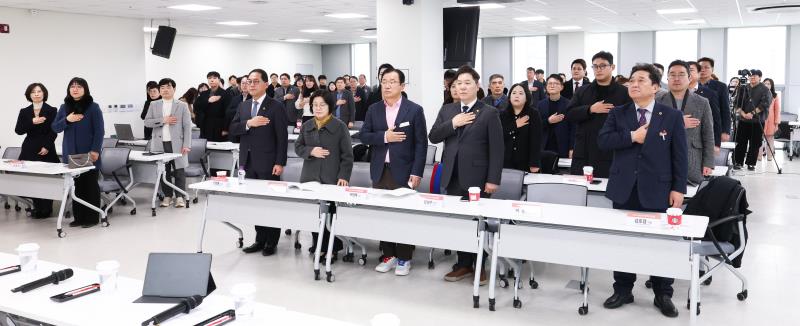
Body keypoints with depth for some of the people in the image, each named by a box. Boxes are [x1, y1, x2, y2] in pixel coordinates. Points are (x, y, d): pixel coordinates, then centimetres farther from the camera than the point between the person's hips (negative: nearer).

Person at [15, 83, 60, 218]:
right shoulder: (24, 112, 12)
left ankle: (45, 209, 3)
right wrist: (32, 122, -13)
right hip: (29, 150, 3)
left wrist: (47, 147, -12)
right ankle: (37, 207, 9)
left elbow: (53, 131, -2)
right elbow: (18, 130, 3)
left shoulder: (51, 111, 2)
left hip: (46, 150, -3)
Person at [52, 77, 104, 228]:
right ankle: (78, 217, 12)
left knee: (90, 185, 3)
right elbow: (55, 128, 8)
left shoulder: (93, 107, -3)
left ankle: (92, 217, 9)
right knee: (75, 185, 5)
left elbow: (99, 131, -6)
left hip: (88, 154, -4)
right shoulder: (64, 107, 10)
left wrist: (95, 150, -14)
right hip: (70, 154, 4)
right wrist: (67, 120, -11)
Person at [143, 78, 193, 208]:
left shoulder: (182, 106, 4)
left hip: (176, 143, -2)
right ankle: (167, 196, 14)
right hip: (160, 144, 2)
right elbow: (146, 122, 4)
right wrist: (163, 120, -10)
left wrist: (186, 145, -9)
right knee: (163, 171, 5)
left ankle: (180, 197, 3)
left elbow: (187, 126, -1)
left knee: (179, 170, -2)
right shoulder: (154, 105, 12)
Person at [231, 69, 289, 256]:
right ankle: (260, 239, 20)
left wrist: (280, 163, -15)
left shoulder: (276, 107, -6)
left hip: (267, 163, -5)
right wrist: (248, 123, -14)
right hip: (248, 162, 6)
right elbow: (232, 129, 5)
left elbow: (282, 137, -9)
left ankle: (271, 242, 13)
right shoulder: (243, 106, 13)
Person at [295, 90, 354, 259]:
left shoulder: (340, 126, -3)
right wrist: (311, 151, -10)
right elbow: (297, 147, 12)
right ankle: (318, 246, 19)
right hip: (310, 177, 5)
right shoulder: (306, 126, 11)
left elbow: (347, 154, -5)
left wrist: (344, 176, -13)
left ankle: (332, 248, 11)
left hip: (331, 179, -4)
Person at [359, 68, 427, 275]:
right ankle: (389, 255, 20)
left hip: (403, 171, -4)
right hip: (379, 171, 4)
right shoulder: (373, 109, 8)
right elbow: (363, 136, 4)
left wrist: (417, 173, -11)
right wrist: (384, 136, -13)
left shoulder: (414, 110, -3)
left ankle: (404, 258, 13)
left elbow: (421, 143, -5)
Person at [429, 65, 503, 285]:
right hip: (453, 177, 4)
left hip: (477, 178, -4)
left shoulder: (489, 113, -2)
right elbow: (433, 137, 5)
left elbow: (496, 149, -6)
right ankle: (464, 264, 18)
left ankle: (479, 265, 19)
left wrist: (493, 179, -12)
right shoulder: (447, 110, 12)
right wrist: (452, 124, -11)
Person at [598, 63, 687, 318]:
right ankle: (623, 290, 24)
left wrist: (679, 189, -7)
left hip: (657, 191, -2)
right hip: (624, 190, 2)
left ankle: (663, 295, 21)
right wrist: (632, 136, -17)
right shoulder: (618, 114, 6)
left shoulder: (672, 116, 1)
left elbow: (679, 155, -1)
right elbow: (602, 141, -7)